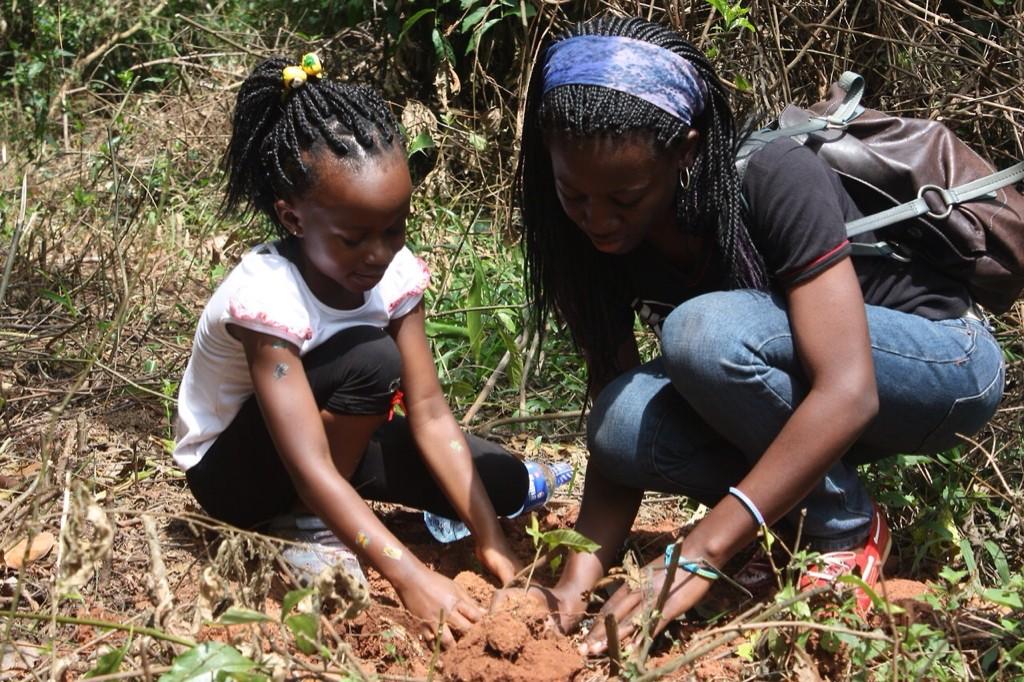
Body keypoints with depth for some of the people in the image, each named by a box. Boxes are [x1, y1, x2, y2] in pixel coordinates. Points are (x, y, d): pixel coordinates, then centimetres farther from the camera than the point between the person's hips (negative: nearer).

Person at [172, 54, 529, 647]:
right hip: (233, 465, -5)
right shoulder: (266, 295, -35)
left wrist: (491, 541, -25)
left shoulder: (396, 272, -18)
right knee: (369, 359, -33)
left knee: (502, 482, -12)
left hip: (332, 436, 5)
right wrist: (411, 577, -47)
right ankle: (308, 526, -13)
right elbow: (309, 467, -40)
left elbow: (430, 412, -17)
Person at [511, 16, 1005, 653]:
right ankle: (806, 493, -1)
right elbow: (615, 436, -11)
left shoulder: (775, 179, -29)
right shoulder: (603, 242, -12)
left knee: (703, 331, -33)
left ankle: (847, 526, -11)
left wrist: (698, 555, -40)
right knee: (625, 419, -25)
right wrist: (577, 582, -28)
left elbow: (847, 393, -36)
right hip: (798, 408, 5)